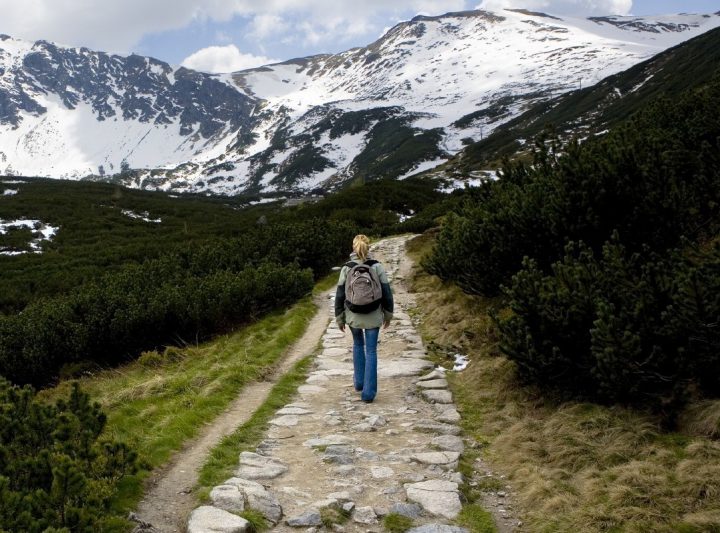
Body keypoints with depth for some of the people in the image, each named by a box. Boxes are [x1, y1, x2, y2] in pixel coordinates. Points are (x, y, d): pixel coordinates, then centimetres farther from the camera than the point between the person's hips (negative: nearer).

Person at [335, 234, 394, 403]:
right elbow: (386, 292, -5)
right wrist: (388, 314, 8)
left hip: (353, 316, 1)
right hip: (373, 317, -1)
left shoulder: (346, 268, -7)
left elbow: (339, 296, -4)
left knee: (358, 344, 25)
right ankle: (368, 392, 4)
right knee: (371, 351, 7)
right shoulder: (377, 267, -8)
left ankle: (359, 382, 32)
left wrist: (339, 318, 7)